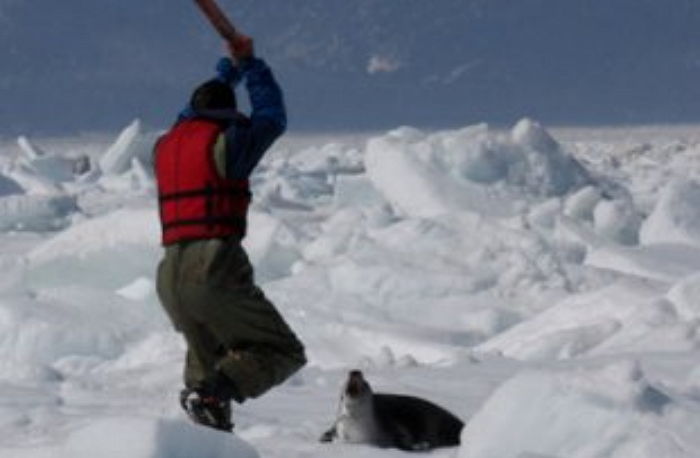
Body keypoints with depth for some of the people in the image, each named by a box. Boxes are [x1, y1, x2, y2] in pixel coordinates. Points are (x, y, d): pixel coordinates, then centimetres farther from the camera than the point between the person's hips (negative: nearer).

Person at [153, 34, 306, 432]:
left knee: (208, 354, 28)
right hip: (215, 267, -7)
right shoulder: (226, 141, -1)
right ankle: (213, 393, -25)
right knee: (284, 353, -1)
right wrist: (250, 63, 31)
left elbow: (195, 113, 41)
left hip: (170, 276, 7)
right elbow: (272, 116, 18)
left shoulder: (166, 145, 19)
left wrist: (231, 67, 53)